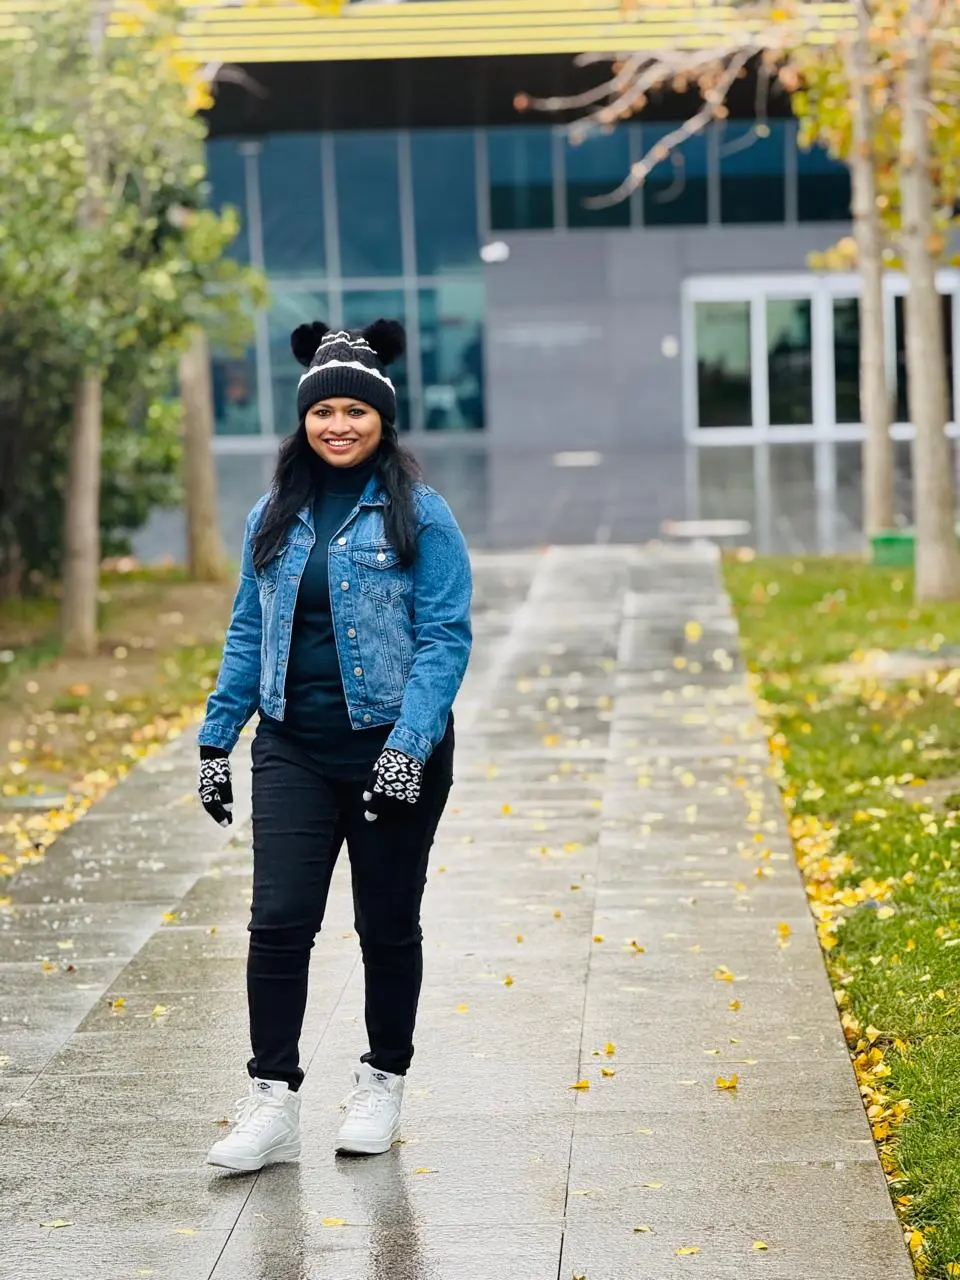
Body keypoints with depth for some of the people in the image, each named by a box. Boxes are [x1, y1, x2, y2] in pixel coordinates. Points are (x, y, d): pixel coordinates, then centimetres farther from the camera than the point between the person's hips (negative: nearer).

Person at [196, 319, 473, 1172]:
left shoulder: (418, 515, -6)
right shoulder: (275, 517, 8)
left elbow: (445, 638, -10)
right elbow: (248, 634, 13)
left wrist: (409, 745, -19)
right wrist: (216, 742, 9)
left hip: (393, 752, -3)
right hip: (294, 750, 3)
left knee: (388, 925, 8)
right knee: (279, 920, -6)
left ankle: (383, 1085, 25)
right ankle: (273, 1102, 0)